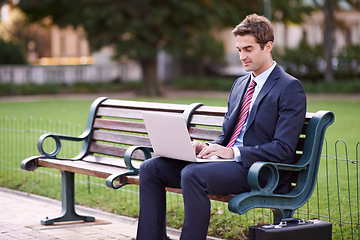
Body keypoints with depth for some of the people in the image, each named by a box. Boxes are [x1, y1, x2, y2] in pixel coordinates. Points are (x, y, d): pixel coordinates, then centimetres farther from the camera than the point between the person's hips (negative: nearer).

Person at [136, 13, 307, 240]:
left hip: (259, 171, -8)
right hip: (226, 161, 8)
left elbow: (284, 149, -13)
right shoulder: (240, 84, 20)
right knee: (151, 168, -6)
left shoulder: (290, 88, -5)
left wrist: (234, 152, -20)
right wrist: (207, 147, 0)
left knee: (193, 174, -34)